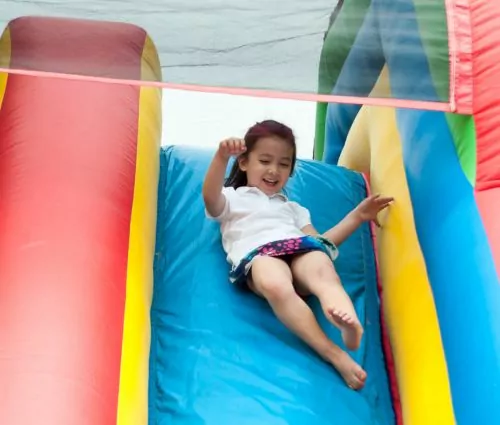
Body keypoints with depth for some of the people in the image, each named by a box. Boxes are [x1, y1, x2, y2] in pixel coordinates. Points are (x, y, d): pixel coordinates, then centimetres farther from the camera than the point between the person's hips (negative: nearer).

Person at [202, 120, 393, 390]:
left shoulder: (292, 208, 43)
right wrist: (222, 158, -12)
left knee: (323, 270, -37)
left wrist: (357, 216, 23)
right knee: (276, 286, -42)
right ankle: (335, 355, -53)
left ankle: (349, 324, -68)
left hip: (301, 250, 4)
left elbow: (320, 240, 31)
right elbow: (210, 198, 5)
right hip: (258, 254, -3)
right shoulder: (233, 198, 30)